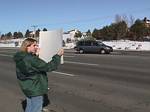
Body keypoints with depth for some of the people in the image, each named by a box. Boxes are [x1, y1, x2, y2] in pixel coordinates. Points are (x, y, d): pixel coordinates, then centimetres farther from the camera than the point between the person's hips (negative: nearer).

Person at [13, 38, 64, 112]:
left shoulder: (21, 58, 1)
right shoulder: (31, 59, -28)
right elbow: (48, 67, -26)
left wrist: (36, 55, 8)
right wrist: (58, 55, -18)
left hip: (28, 87, 9)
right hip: (34, 88, -9)